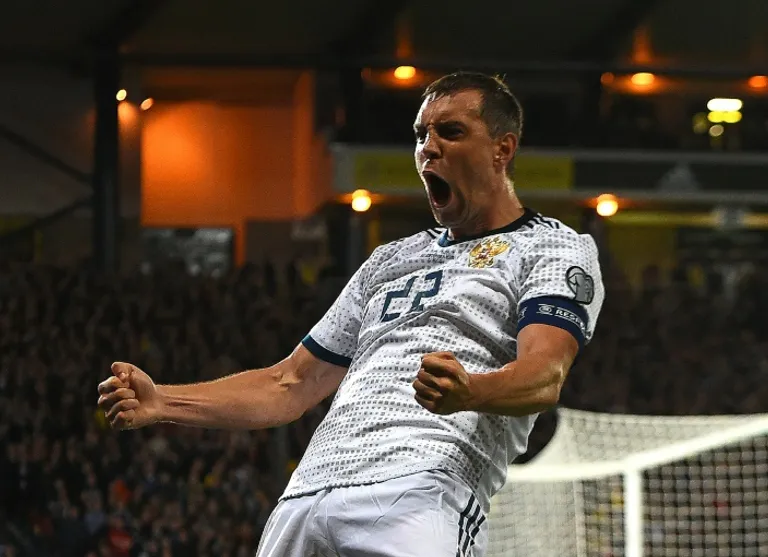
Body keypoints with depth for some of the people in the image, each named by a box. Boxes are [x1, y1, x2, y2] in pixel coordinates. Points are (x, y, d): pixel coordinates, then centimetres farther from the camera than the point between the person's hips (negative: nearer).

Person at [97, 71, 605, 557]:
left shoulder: (556, 249, 9)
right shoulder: (391, 260, 31)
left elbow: (544, 377, -9)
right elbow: (292, 383, 31)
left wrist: (467, 391, -32)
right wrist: (161, 402, 17)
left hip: (425, 492, -6)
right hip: (306, 494, 7)